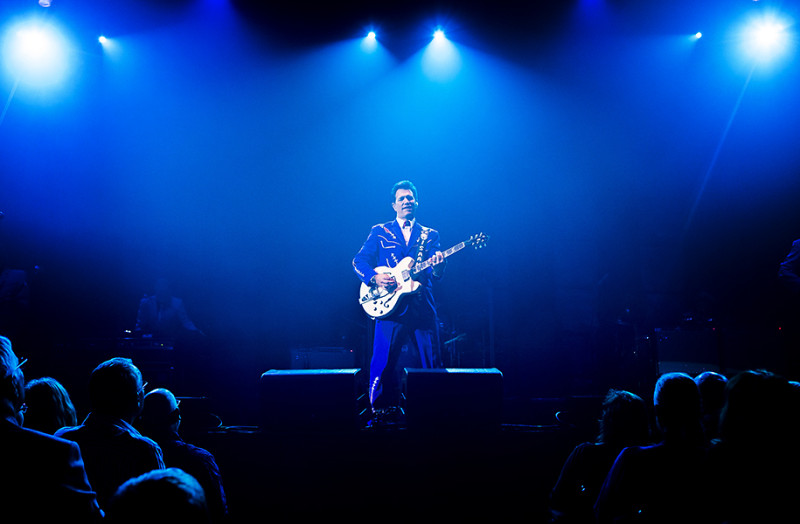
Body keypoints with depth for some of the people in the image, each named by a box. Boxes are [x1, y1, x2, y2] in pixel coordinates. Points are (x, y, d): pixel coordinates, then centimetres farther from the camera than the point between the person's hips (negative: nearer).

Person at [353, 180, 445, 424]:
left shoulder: (430, 235, 14)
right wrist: (374, 277, -14)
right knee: (384, 360, -2)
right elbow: (359, 261, 5)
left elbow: (436, 274, 3)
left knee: (426, 362, 3)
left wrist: (437, 265, -20)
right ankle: (382, 407, 12)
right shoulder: (379, 232, 11)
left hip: (422, 306, 2)